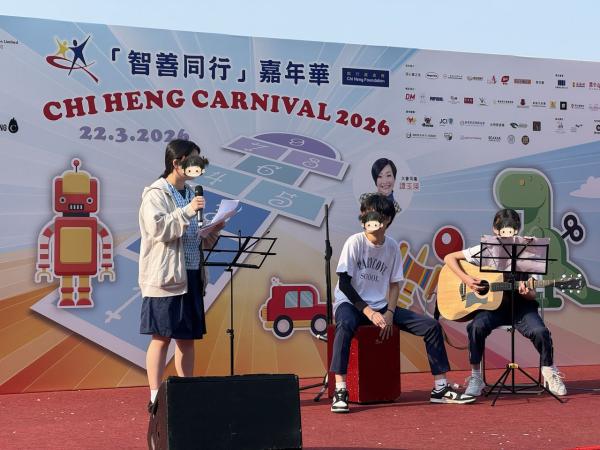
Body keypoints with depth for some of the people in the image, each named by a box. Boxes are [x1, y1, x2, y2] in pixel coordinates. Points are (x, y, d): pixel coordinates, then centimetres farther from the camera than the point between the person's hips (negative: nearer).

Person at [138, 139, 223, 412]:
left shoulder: (189, 193, 18)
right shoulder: (155, 194, -6)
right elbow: (158, 229, -18)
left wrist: (213, 229, 4)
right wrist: (186, 212, -21)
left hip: (191, 276, 8)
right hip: (166, 277, -8)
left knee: (188, 337, 10)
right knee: (162, 337, -4)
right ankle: (155, 398, 1)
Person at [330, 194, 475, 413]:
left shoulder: (392, 246, 3)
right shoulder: (355, 242, -11)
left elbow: (394, 284, 9)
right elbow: (343, 283, -13)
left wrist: (389, 313, -8)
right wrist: (369, 312, -19)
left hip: (381, 306, 5)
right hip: (350, 303, -5)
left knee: (431, 325, -7)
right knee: (346, 324, -42)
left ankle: (440, 388, 2)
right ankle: (340, 390, -38)